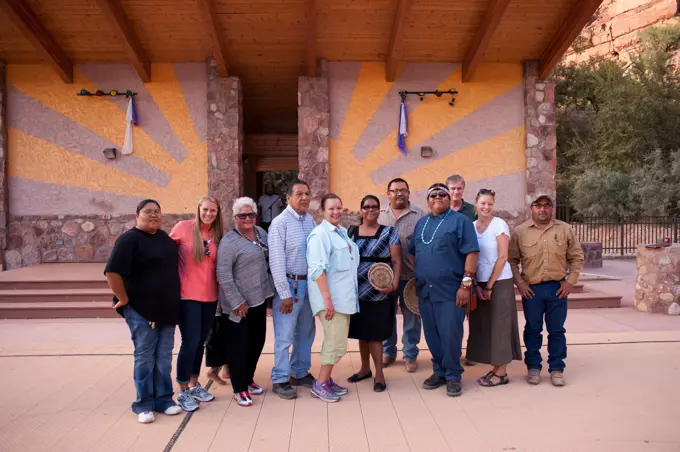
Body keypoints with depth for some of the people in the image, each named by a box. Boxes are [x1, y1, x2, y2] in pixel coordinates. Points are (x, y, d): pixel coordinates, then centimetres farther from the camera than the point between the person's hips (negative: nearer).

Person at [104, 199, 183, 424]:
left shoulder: (166, 239, 11)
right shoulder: (130, 239, -11)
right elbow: (112, 272, -20)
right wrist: (123, 299, -16)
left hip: (167, 309, 6)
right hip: (141, 310, -6)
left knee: (164, 358, 12)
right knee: (144, 357, 2)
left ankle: (163, 399, 23)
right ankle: (143, 404, 14)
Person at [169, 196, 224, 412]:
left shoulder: (219, 234, 4)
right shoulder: (184, 227, -8)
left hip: (210, 296, 5)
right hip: (187, 295, -4)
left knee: (200, 342, 14)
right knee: (190, 342, -3)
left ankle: (194, 384, 31)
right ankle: (183, 391, 14)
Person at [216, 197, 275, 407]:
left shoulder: (261, 233, 7)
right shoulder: (229, 241, -15)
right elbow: (223, 274, -19)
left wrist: (269, 290, 12)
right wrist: (237, 301, -19)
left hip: (259, 299, 7)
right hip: (238, 304, -7)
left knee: (257, 342, 15)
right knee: (239, 345, 3)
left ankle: (248, 379, 33)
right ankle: (239, 389, 16)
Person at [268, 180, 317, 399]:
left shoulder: (310, 220, 7)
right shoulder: (280, 222, -11)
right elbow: (277, 261, -14)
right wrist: (285, 294, -16)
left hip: (309, 283, 7)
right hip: (290, 284, -6)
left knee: (306, 332, 17)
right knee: (285, 335, 0)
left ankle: (300, 373, 32)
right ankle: (280, 380, 15)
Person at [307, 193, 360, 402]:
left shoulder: (343, 232, 14)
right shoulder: (320, 234, -14)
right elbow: (318, 269, -21)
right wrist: (327, 298, -25)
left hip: (344, 297, 9)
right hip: (331, 298, -9)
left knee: (335, 341, 14)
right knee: (337, 342, -7)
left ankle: (327, 380, 25)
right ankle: (320, 384, 5)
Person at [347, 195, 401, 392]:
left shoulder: (389, 232, 0)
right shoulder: (351, 232, 9)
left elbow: (396, 261, -3)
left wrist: (394, 284, -15)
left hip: (378, 292, -3)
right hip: (357, 291, 4)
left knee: (374, 333, -2)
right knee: (361, 332, 12)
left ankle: (379, 373, 12)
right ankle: (365, 368, 28)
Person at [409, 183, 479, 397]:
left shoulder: (460, 221, -2)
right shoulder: (421, 223, 16)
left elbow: (471, 252, -10)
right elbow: (412, 253, 21)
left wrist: (466, 284, -15)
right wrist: (415, 281, 15)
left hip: (450, 290, -5)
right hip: (425, 289, 6)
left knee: (450, 335, -2)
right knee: (431, 335, 12)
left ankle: (453, 376, 12)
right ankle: (439, 371, 26)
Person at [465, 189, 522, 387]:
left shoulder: (499, 225, -8)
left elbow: (502, 257, -12)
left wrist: (490, 286, -11)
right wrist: (477, 285, -2)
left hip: (499, 282, -5)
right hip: (480, 283, 5)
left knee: (500, 326, 1)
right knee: (484, 326, 8)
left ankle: (502, 373, 11)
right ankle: (495, 367, 20)